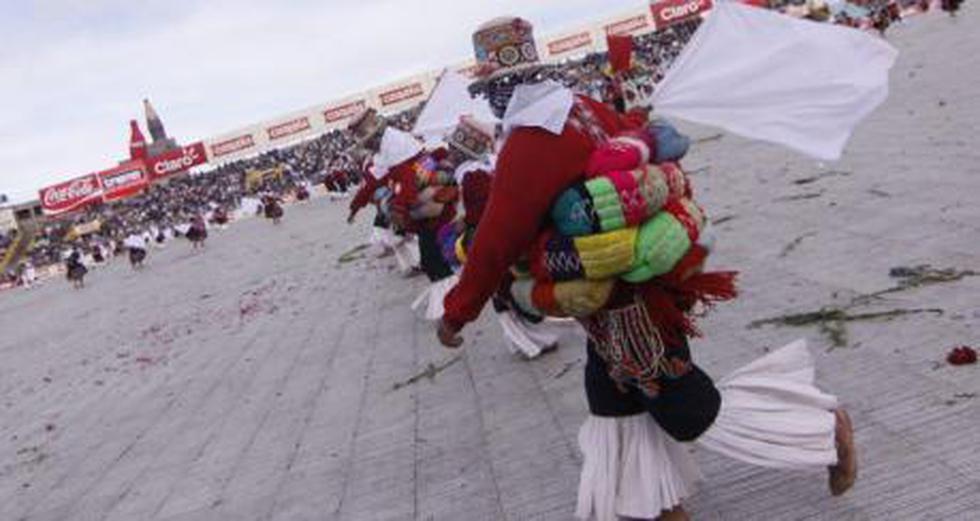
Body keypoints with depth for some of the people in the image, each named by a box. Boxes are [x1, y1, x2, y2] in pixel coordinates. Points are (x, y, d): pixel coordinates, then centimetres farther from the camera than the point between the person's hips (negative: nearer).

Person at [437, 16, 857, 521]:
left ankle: (824, 426, 21)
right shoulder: (585, 108, 1)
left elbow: (495, 243, -23)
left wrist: (456, 312, -10)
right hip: (634, 283, 9)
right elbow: (647, 147, 11)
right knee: (613, 401, 21)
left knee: (693, 413, 9)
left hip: (618, 305, -9)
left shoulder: (526, 146, -24)